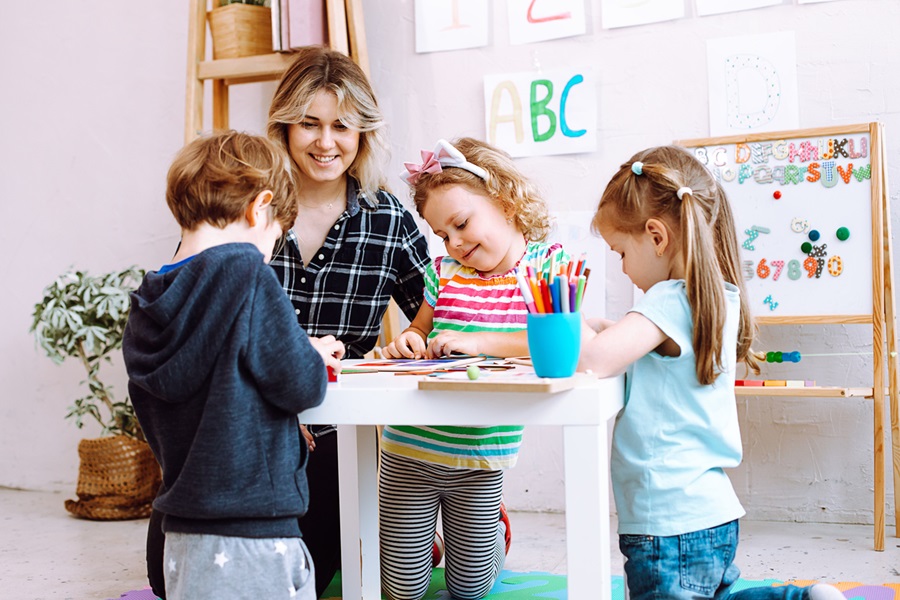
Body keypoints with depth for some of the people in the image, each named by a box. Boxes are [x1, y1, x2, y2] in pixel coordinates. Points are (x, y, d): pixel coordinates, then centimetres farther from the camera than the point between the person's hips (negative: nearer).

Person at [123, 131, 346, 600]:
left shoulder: (147, 303, 6)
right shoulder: (246, 274, -15)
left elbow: (156, 425, 14)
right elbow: (300, 386, -15)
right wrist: (315, 355, 7)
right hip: (251, 534, -7)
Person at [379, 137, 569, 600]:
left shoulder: (547, 264, -6)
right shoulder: (445, 272, 1)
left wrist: (479, 341, -25)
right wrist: (407, 341, -9)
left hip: (479, 461, -2)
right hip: (408, 452, 2)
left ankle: (493, 529, 40)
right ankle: (421, 539, 39)